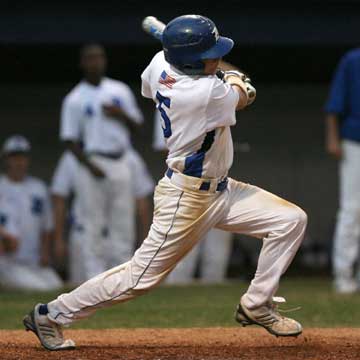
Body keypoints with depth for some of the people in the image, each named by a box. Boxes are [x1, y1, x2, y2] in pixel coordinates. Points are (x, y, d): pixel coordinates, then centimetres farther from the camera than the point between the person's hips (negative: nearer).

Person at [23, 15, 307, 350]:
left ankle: (255, 306, 16)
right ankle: (51, 315, 15)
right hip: (186, 200, -9)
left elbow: (147, 86, 19)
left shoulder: (160, 64, -7)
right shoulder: (208, 94, -31)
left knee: (291, 219, 4)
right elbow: (241, 97, -7)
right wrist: (236, 80, 17)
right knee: (140, 277, 1)